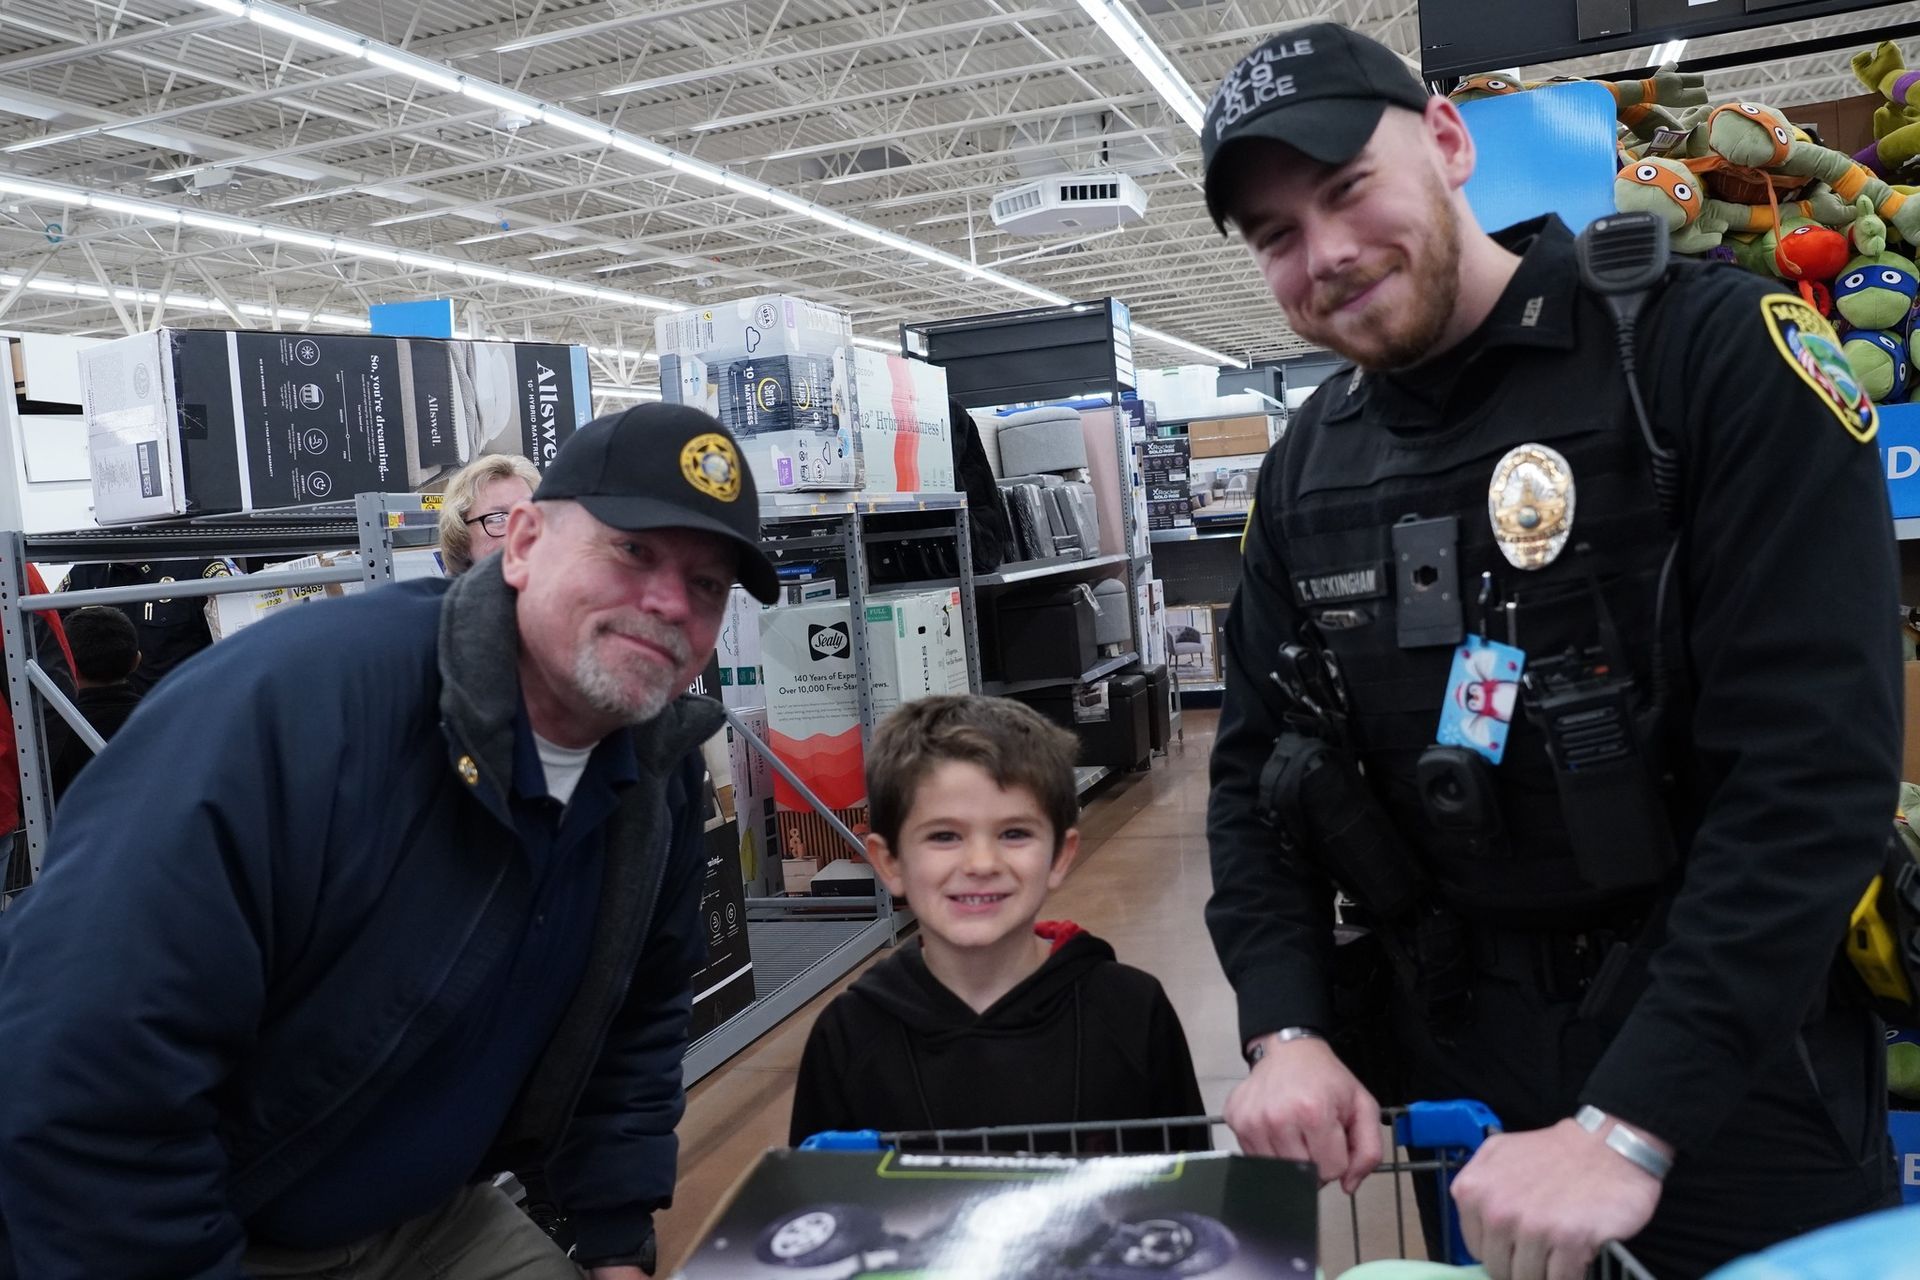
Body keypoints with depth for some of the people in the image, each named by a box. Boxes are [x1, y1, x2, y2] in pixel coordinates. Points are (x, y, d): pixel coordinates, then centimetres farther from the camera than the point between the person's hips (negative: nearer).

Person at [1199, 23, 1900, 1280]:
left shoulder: (1720, 353, -14)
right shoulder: (1306, 473, 3)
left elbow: (1815, 761, -21)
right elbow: (1259, 768, 6)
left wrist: (1626, 1128, -25)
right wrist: (1286, 1030, -9)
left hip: (1740, 1083, -4)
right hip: (1462, 1076, 5)